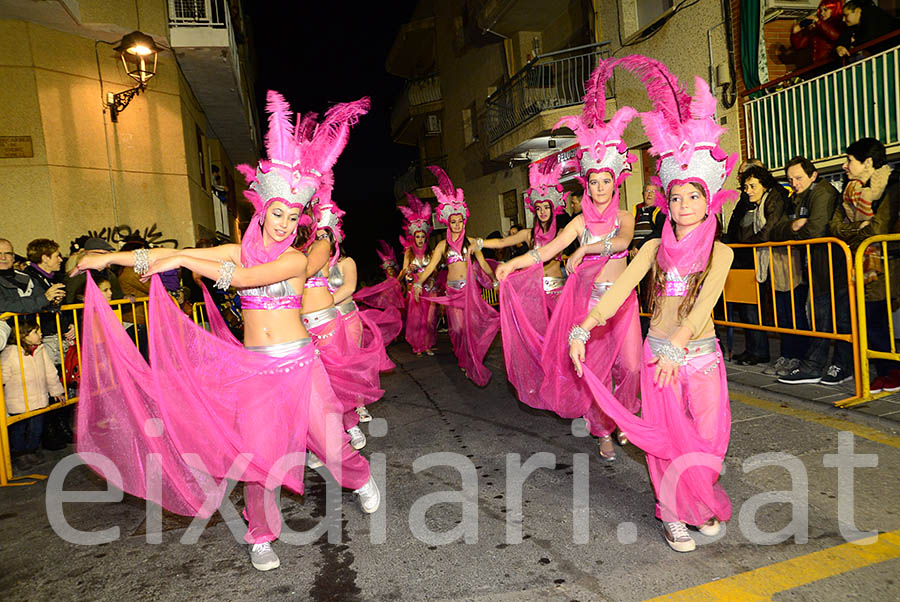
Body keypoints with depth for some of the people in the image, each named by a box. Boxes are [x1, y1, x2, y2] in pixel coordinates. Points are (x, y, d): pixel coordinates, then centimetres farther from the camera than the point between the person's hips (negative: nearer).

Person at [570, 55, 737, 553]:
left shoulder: (719, 252, -2)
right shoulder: (655, 248, 3)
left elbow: (706, 299, -20)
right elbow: (619, 289, -10)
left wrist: (678, 343, -36)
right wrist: (583, 328, -25)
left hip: (701, 354, -1)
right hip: (658, 352, 1)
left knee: (706, 436, 5)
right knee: (666, 436, 6)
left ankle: (703, 504, 31)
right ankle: (673, 514, 21)